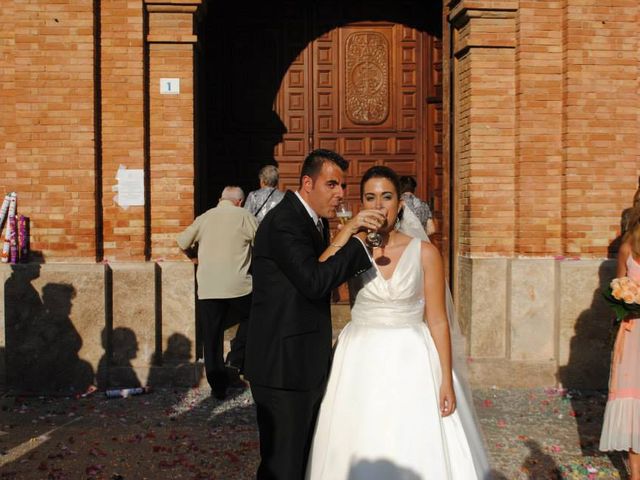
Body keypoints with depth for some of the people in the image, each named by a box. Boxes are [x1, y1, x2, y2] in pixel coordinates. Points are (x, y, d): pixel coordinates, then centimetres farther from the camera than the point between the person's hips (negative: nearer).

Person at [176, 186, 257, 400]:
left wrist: (193, 254, 38)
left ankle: (218, 386, 14)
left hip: (207, 288, 3)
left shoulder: (204, 217, 11)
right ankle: (235, 361, 6)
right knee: (250, 318, 22)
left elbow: (183, 243, 18)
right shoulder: (244, 216, 1)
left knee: (212, 337, 10)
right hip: (238, 285, -3)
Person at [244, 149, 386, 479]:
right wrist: (358, 240, -27)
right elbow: (314, 282, -28)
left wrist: (345, 235, 3)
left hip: (307, 364, 10)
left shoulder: (317, 221, 13)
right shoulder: (283, 221, -18)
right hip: (283, 365, -10)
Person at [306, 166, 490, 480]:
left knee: (415, 452, 4)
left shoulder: (424, 253, -2)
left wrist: (446, 380, -5)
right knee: (360, 453, 7)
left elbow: (438, 320, -1)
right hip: (360, 363, 1)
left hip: (410, 362, -1)